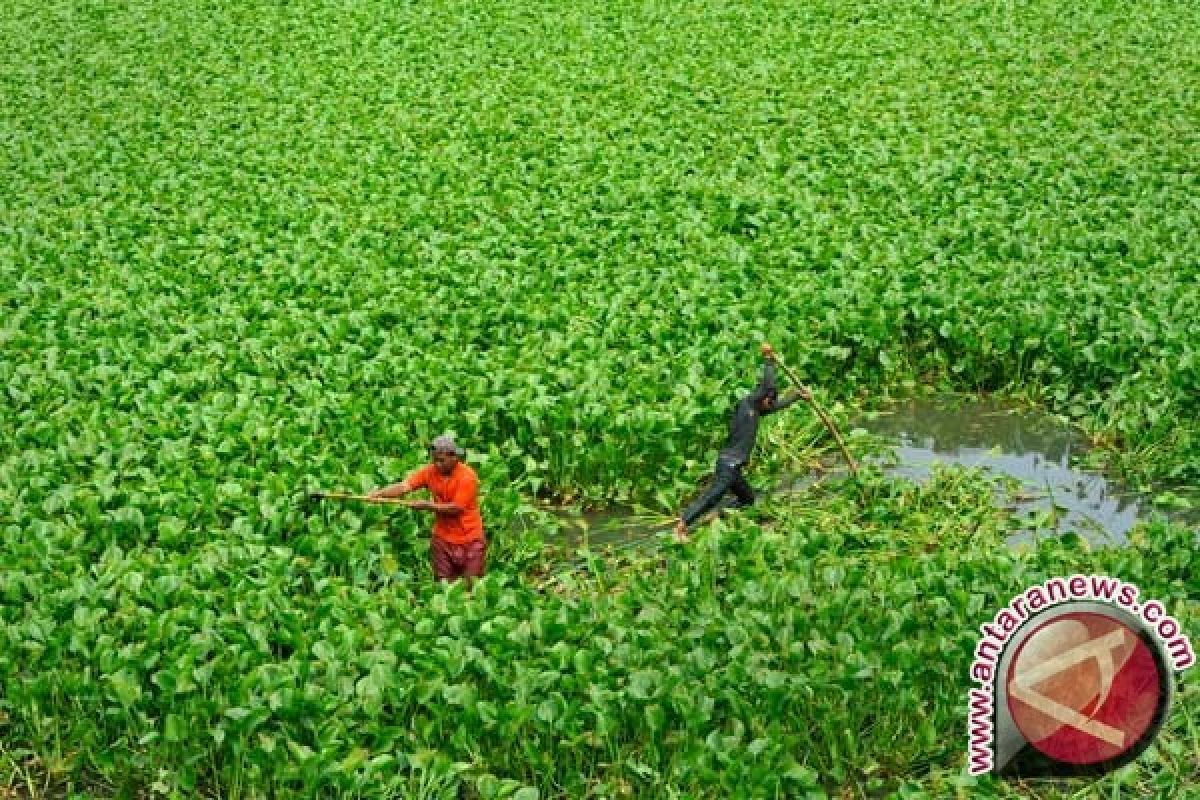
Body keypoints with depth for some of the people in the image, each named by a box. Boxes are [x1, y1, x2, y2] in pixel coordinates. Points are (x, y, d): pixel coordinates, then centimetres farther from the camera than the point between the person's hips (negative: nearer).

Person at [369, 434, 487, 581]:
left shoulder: (467, 477, -18)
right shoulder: (431, 471, -4)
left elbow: (456, 508, -19)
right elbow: (404, 486, -15)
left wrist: (428, 506, -21)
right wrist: (379, 493, -28)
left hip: (470, 540, -4)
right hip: (443, 539, 4)